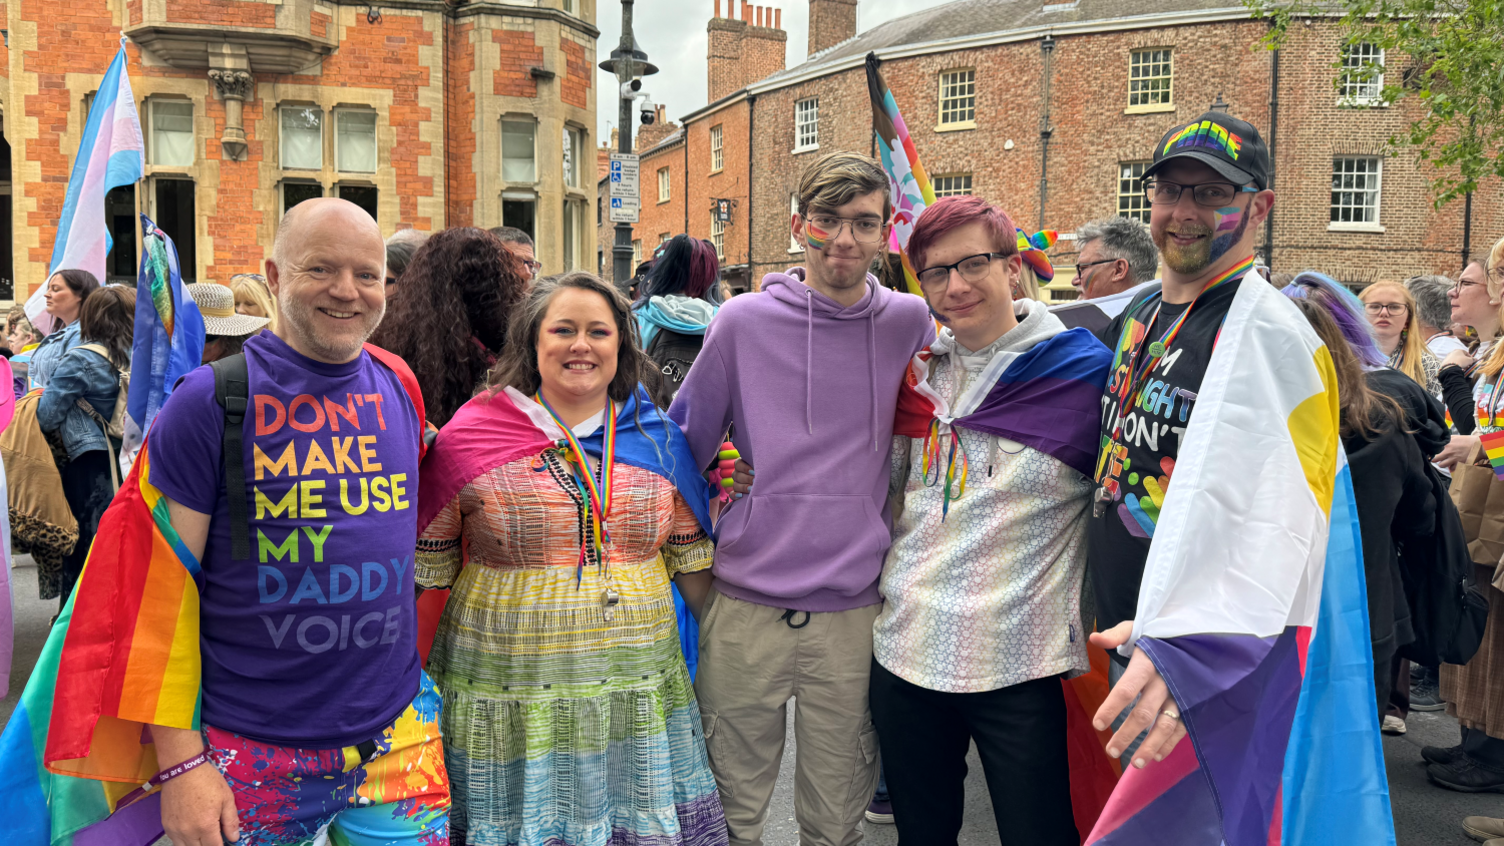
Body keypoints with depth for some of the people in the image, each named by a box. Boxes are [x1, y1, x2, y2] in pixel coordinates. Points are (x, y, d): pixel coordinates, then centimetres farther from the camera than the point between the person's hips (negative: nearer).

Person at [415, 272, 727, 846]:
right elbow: (427, 574, 2)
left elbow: (693, 562, 11)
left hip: (638, 699, 3)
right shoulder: (469, 438, -4)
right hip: (506, 704, -2)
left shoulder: (657, 442, 5)